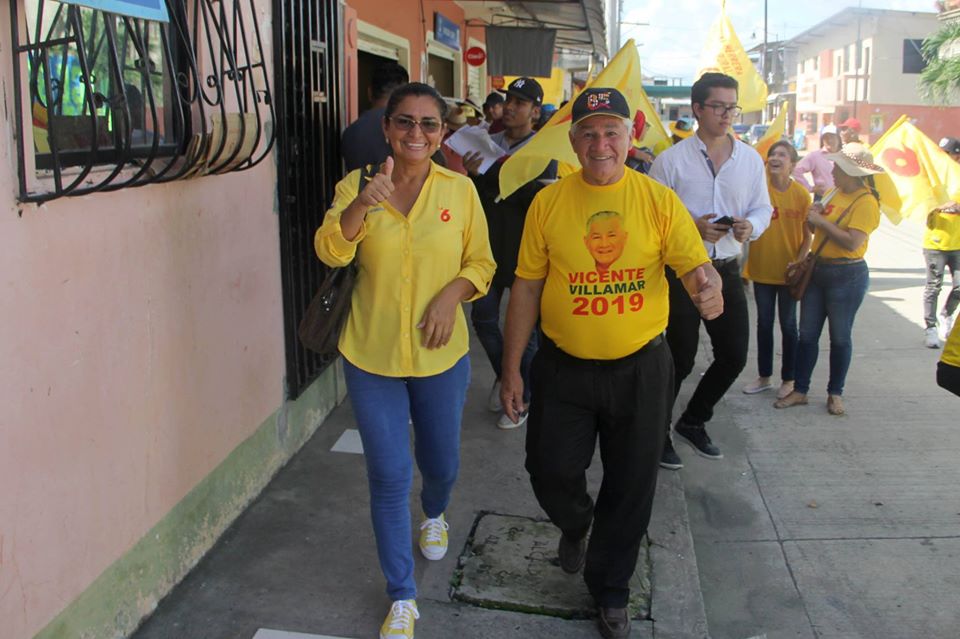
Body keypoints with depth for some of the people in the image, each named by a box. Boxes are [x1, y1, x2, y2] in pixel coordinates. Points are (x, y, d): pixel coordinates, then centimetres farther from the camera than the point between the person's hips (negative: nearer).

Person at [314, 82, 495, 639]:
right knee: (389, 477, 5)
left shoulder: (460, 190, -4)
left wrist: (452, 293, -17)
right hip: (372, 355, -1)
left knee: (441, 463, 19)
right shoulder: (357, 185, -5)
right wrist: (363, 202, -37)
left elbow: (481, 263, 2)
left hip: (441, 354, 1)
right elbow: (332, 252, -20)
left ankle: (435, 515, 57)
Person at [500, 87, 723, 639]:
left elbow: (697, 265, -11)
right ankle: (576, 525, 44)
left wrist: (709, 288, -37)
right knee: (551, 472, 6)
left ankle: (610, 590, 34)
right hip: (565, 367, 0)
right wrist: (512, 369, 0)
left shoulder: (659, 200, -5)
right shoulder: (548, 202, -3)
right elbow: (527, 287, 0)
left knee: (631, 486, 10)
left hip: (640, 367, 0)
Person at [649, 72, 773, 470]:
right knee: (680, 358, 1)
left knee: (734, 355, 9)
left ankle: (693, 421, 31)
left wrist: (751, 226, -12)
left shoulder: (751, 159, 7)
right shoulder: (671, 160, -6)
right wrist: (691, 227, -22)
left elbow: (763, 208, 11)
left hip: (727, 269, 5)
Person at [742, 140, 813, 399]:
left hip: (788, 271, -1)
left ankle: (788, 380, 22)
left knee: (788, 326, 10)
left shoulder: (801, 194, -8)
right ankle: (764, 377, 27)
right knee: (764, 324, 14)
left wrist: (798, 263, -13)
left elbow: (807, 235, -3)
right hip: (762, 268, 2)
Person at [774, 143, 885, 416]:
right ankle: (800, 391, 17)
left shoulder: (866, 202, -15)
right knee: (807, 334, 9)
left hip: (847, 276, -8)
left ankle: (835, 393, 21)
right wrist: (814, 214, -4)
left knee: (840, 337, 7)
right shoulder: (836, 193, 10)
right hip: (817, 270, 8)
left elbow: (853, 242, -24)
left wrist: (821, 221, -18)